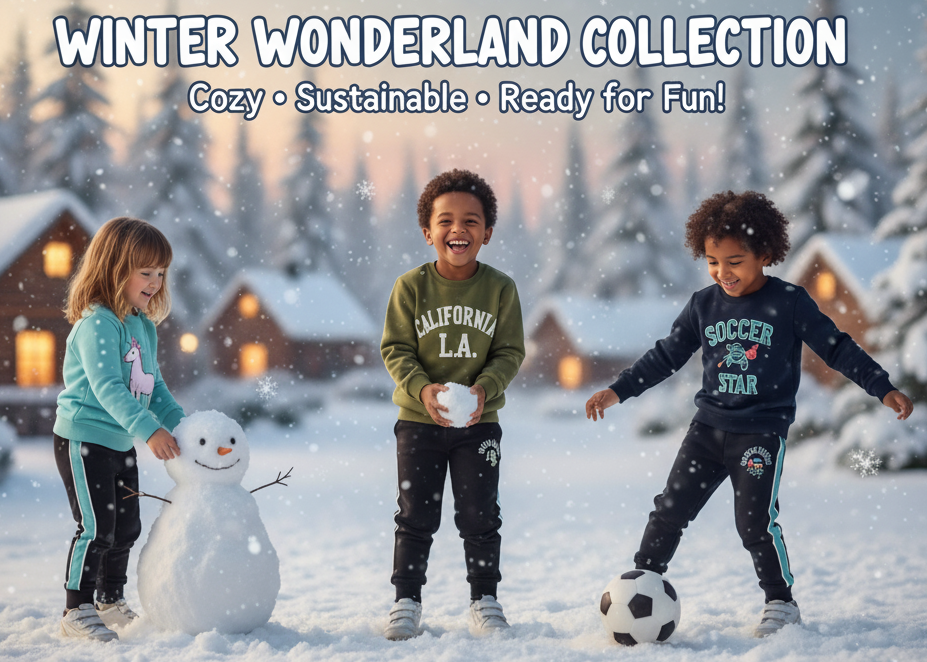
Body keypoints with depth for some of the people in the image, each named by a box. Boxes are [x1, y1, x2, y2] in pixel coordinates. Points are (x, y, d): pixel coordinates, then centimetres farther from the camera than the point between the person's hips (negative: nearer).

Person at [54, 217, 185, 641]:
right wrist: (149, 430, -38)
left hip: (121, 443, 9)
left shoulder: (144, 327, 9)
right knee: (96, 528, -9)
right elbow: (106, 387, -30)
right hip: (83, 439, -9)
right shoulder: (96, 324, -20)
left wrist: (180, 424, 2)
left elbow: (153, 387, 16)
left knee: (126, 527, 15)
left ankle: (111, 603, 32)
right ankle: (76, 612, 4)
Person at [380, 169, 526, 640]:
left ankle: (485, 601, 19)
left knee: (480, 516, 5)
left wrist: (485, 387, -19)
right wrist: (422, 388, -22)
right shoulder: (411, 286, -7)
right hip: (419, 420, 0)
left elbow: (510, 352, -1)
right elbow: (395, 349, -5)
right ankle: (406, 601, 18)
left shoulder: (500, 288, -4)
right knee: (416, 516, 6)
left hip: (479, 423, 0)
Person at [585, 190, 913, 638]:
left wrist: (884, 389, -6)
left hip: (763, 432, -4)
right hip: (708, 428, 4)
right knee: (671, 509, 2)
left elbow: (837, 348, -1)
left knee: (755, 521, -9)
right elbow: (666, 356, 12)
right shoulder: (703, 306, 4)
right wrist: (617, 391, 9)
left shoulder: (789, 303, -6)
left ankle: (781, 604, 8)